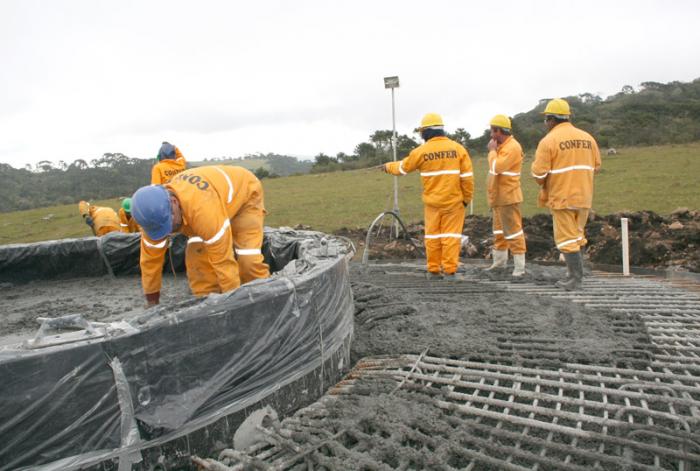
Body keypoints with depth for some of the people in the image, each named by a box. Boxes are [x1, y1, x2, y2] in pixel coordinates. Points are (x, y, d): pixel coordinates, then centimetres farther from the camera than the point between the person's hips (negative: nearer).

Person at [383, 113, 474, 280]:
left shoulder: (421, 151, -5)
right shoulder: (458, 148, -2)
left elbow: (403, 167, 9)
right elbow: (467, 176, -4)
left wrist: (388, 167, 29)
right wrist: (466, 198, 7)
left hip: (432, 201, 0)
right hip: (454, 200, 0)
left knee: (433, 235, 10)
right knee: (451, 235, 3)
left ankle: (433, 271, 14)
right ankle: (449, 271, 2)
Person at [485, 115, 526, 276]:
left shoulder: (512, 147, -16)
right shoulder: (501, 146, 14)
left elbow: (496, 168, -24)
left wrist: (492, 150, -13)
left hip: (508, 197, -10)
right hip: (498, 196, 10)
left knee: (513, 230, -7)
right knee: (499, 229, 17)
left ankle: (519, 267, -3)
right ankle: (499, 260, 29)